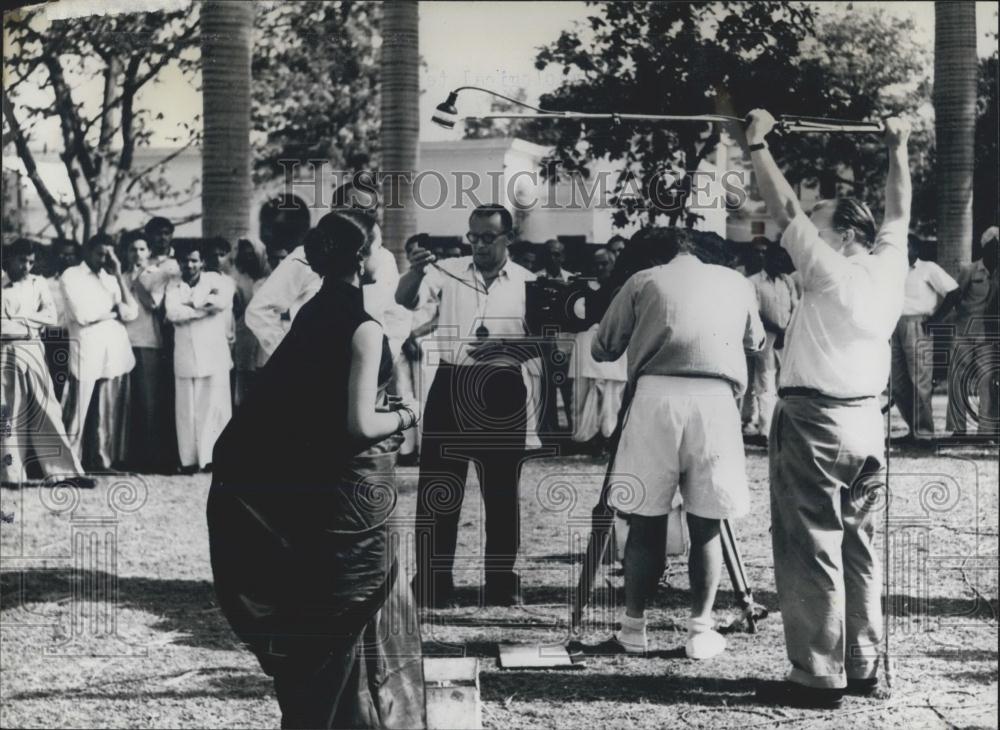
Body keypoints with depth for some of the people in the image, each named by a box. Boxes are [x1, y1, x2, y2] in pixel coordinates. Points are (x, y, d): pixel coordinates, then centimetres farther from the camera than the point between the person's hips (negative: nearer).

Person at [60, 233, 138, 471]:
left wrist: (119, 275, 1)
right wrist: (115, 310, 0)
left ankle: (103, 461, 12)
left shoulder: (111, 279, 18)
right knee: (78, 414, -3)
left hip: (115, 354, 5)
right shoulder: (71, 276, 2)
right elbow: (82, 314, -13)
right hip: (86, 355, -5)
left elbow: (131, 312, 5)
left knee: (109, 414, 6)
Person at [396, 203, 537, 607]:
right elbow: (405, 300, -11)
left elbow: (538, 345, 1)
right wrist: (416, 270, -31)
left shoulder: (526, 282, 2)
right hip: (450, 387, 0)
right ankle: (433, 581, 11)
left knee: (501, 491, 7)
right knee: (436, 489, 2)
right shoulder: (449, 271, 2)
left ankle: (501, 581, 17)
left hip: (501, 393, 0)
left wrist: (503, 349, -19)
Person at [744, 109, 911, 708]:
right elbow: (899, 214, 23)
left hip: (816, 422, -7)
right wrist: (898, 152, 34)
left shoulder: (831, 273, -9)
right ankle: (865, 668, 15)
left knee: (811, 551, -5)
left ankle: (819, 676, -5)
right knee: (858, 549, 11)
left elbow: (786, 211, -9)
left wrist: (758, 146, -2)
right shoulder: (889, 271, 8)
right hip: (868, 422, 7)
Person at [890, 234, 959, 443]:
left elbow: (953, 292, -6)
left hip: (917, 326, -6)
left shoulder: (928, 269, 3)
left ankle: (923, 433, -6)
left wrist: (934, 318, -9)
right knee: (898, 383, 5)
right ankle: (913, 428, 14)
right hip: (895, 329, 7)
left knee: (919, 382, -9)